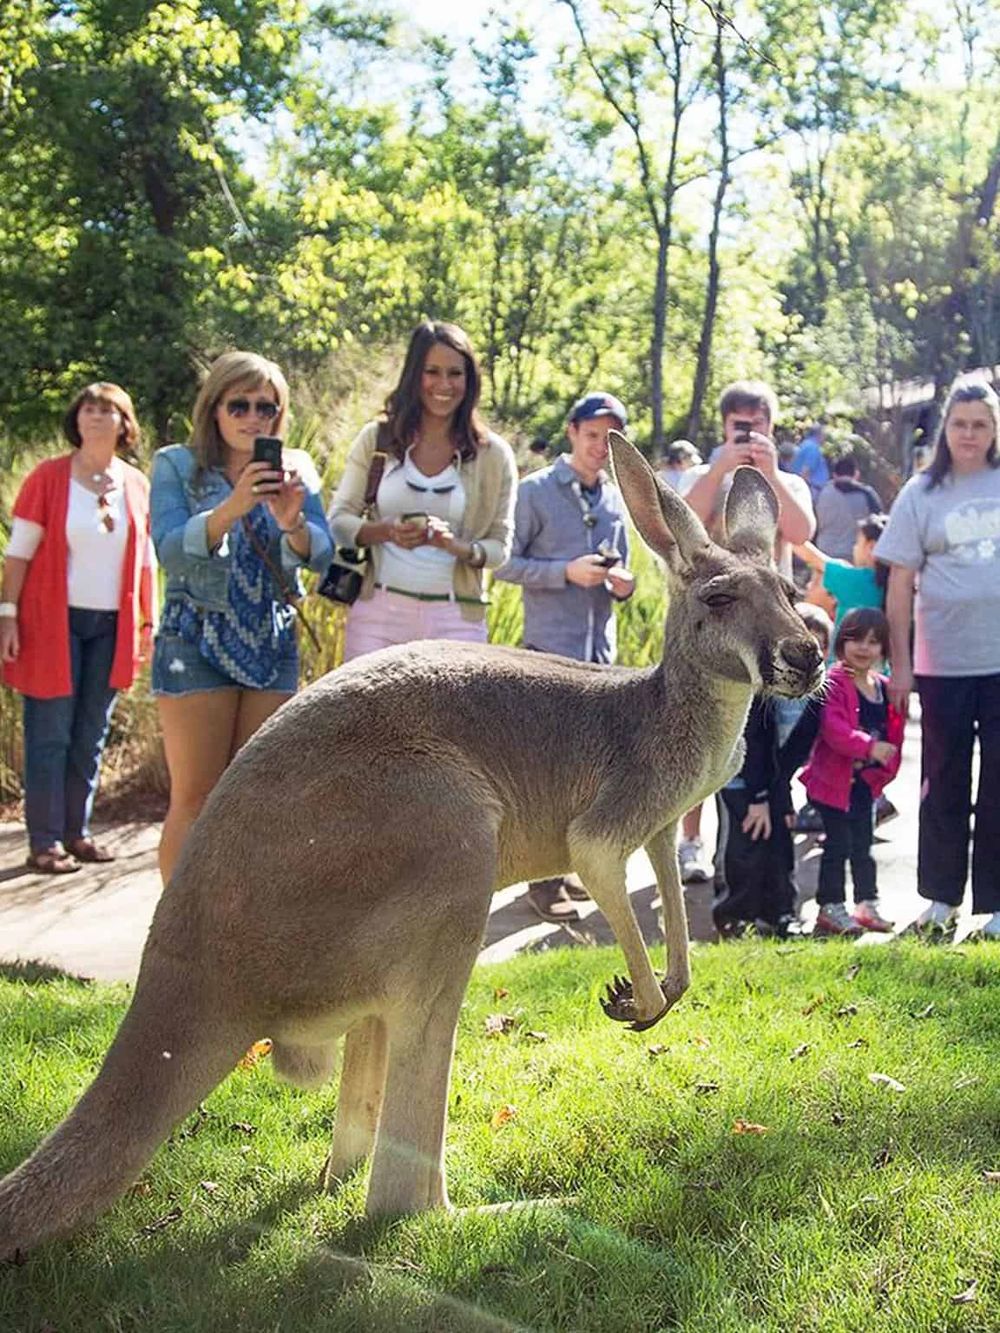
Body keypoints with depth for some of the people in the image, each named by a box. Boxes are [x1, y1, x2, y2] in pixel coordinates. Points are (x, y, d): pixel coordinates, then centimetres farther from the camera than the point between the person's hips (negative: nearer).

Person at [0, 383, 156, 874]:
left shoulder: (136, 485, 7)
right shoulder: (47, 478, -3)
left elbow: (144, 559, 13)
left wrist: (148, 620, 12)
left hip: (110, 626, 4)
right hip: (55, 621, -4)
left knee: (91, 736, 8)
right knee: (50, 734, -3)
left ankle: (76, 833, 17)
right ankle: (44, 842, 1)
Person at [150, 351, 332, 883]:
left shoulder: (295, 468, 7)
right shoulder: (176, 464, 0)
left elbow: (321, 554, -5)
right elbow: (171, 551, -14)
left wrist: (292, 522, -27)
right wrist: (232, 507, -29)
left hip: (273, 645, 3)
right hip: (196, 644, -3)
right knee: (195, 799, -6)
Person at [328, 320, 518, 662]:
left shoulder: (492, 455, 6)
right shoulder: (376, 438, 7)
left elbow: (500, 545, 6)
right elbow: (338, 521, 7)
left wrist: (456, 546, -16)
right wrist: (386, 531, -14)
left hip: (454, 620, 0)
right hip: (377, 610, 1)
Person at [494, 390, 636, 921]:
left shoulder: (616, 498, 13)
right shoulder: (536, 491, -3)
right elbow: (505, 563, -6)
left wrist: (624, 583, 0)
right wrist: (567, 572, -17)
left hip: (600, 648, 6)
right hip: (551, 647, -6)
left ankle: (566, 864, 22)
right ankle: (544, 879, -1)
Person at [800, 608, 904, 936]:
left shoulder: (885, 688, 8)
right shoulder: (833, 684, -15)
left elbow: (893, 733, 14)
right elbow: (833, 728, -29)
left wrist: (884, 769, 2)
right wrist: (869, 747, -39)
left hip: (866, 781, 7)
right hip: (834, 779, -7)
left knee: (863, 845, 16)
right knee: (838, 844, -2)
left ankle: (867, 905, 26)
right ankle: (830, 908, 8)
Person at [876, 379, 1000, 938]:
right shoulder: (922, 494, 2)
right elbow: (901, 583, 3)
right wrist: (901, 662, -1)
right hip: (943, 662, 0)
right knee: (944, 785, 10)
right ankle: (941, 896, 22)